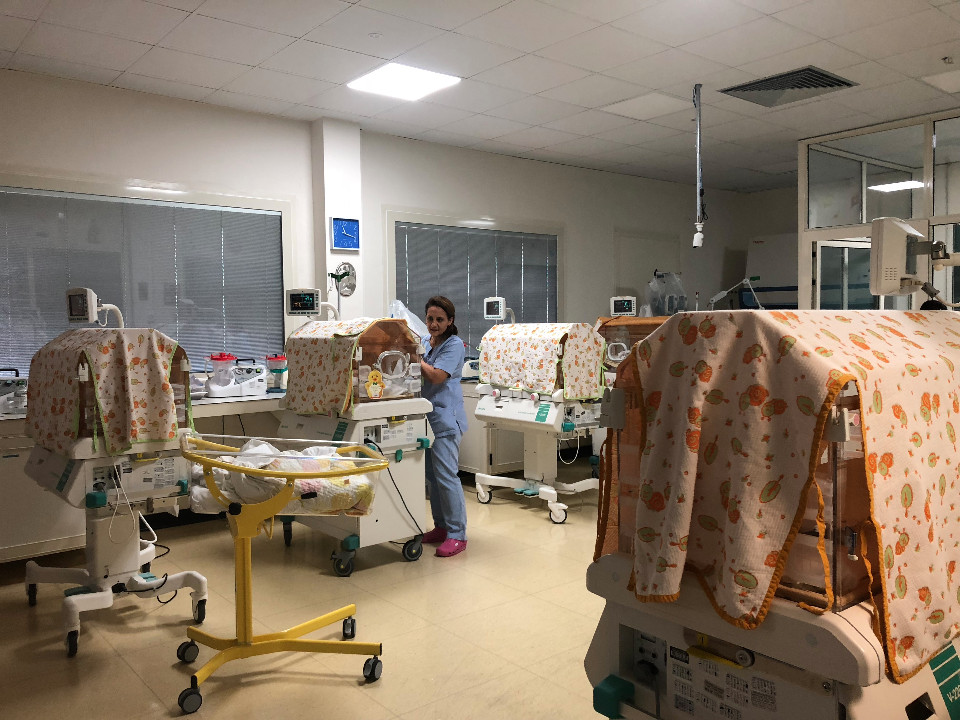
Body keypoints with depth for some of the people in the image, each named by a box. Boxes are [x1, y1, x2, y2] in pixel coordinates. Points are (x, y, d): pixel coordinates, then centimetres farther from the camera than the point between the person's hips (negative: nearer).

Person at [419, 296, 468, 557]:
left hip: (445, 419, -9)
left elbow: (437, 376, -19)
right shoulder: (428, 343, 14)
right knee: (432, 475, 13)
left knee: (446, 475, -9)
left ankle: (457, 534, -2)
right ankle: (441, 527, 25)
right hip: (427, 418, 9)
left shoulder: (454, 344, -10)